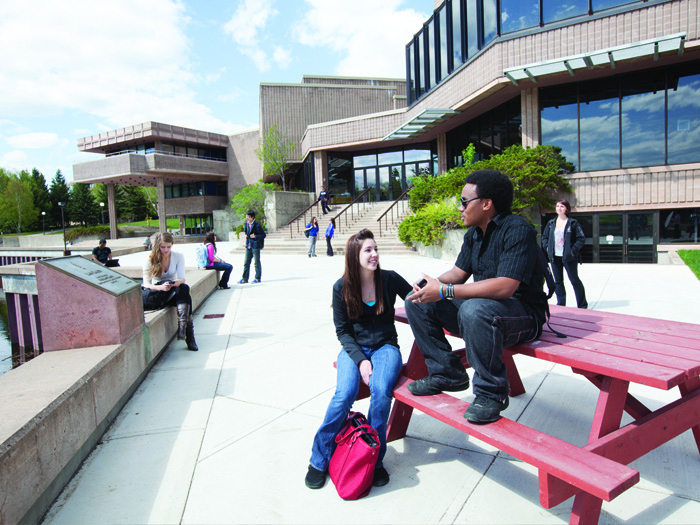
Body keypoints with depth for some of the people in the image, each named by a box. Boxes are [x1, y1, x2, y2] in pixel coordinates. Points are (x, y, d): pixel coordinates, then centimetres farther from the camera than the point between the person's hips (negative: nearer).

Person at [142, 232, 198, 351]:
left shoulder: (178, 256, -1)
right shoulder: (150, 260, -6)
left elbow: (182, 278, -8)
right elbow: (146, 284, -12)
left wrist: (178, 282, -35)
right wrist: (160, 287, -34)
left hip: (173, 292, 0)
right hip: (156, 292, 0)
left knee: (184, 288, -33)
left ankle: (182, 326, -43)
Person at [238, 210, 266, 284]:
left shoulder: (257, 226, -13)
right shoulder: (246, 224, 8)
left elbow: (264, 235, -10)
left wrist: (255, 236, -18)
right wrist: (246, 236, 4)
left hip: (255, 246, -7)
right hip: (248, 246, 7)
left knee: (257, 262, 4)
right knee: (246, 262, 8)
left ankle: (258, 278, 15)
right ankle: (244, 278, 16)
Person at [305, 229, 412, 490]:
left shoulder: (389, 279, -3)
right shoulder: (341, 287, -4)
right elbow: (342, 330, -1)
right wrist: (360, 360, -14)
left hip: (385, 346, 1)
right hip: (354, 348, 0)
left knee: (380, 390, -30)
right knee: (344, 394, -26)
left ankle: (374, 459, -8)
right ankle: (320, 459, -4)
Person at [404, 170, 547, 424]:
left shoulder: (517, 230, -20)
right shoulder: (473, 234, 8)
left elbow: (505, 287, -31)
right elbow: (459, 272, 13)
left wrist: (444, 291, -31)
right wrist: (432, 284, -10)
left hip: (523, 313, -8)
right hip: (483, 306, 9)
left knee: (474, 310, -41)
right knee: (417, 302, -2)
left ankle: (491, 393, -19)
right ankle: (447, 373, 6)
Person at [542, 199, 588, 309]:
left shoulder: (573, 223, -3)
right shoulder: (551, 223, 9)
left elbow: (582, 238, -3)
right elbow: (544, 236, 18)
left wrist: (574, 250, -12)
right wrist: (547, 248, 4)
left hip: (568, 257, -4)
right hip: (554, 257, 4)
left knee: (574, 280, 2)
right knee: (558, 281, 8)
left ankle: (582, 305, 15)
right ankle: (561, 305, 18)